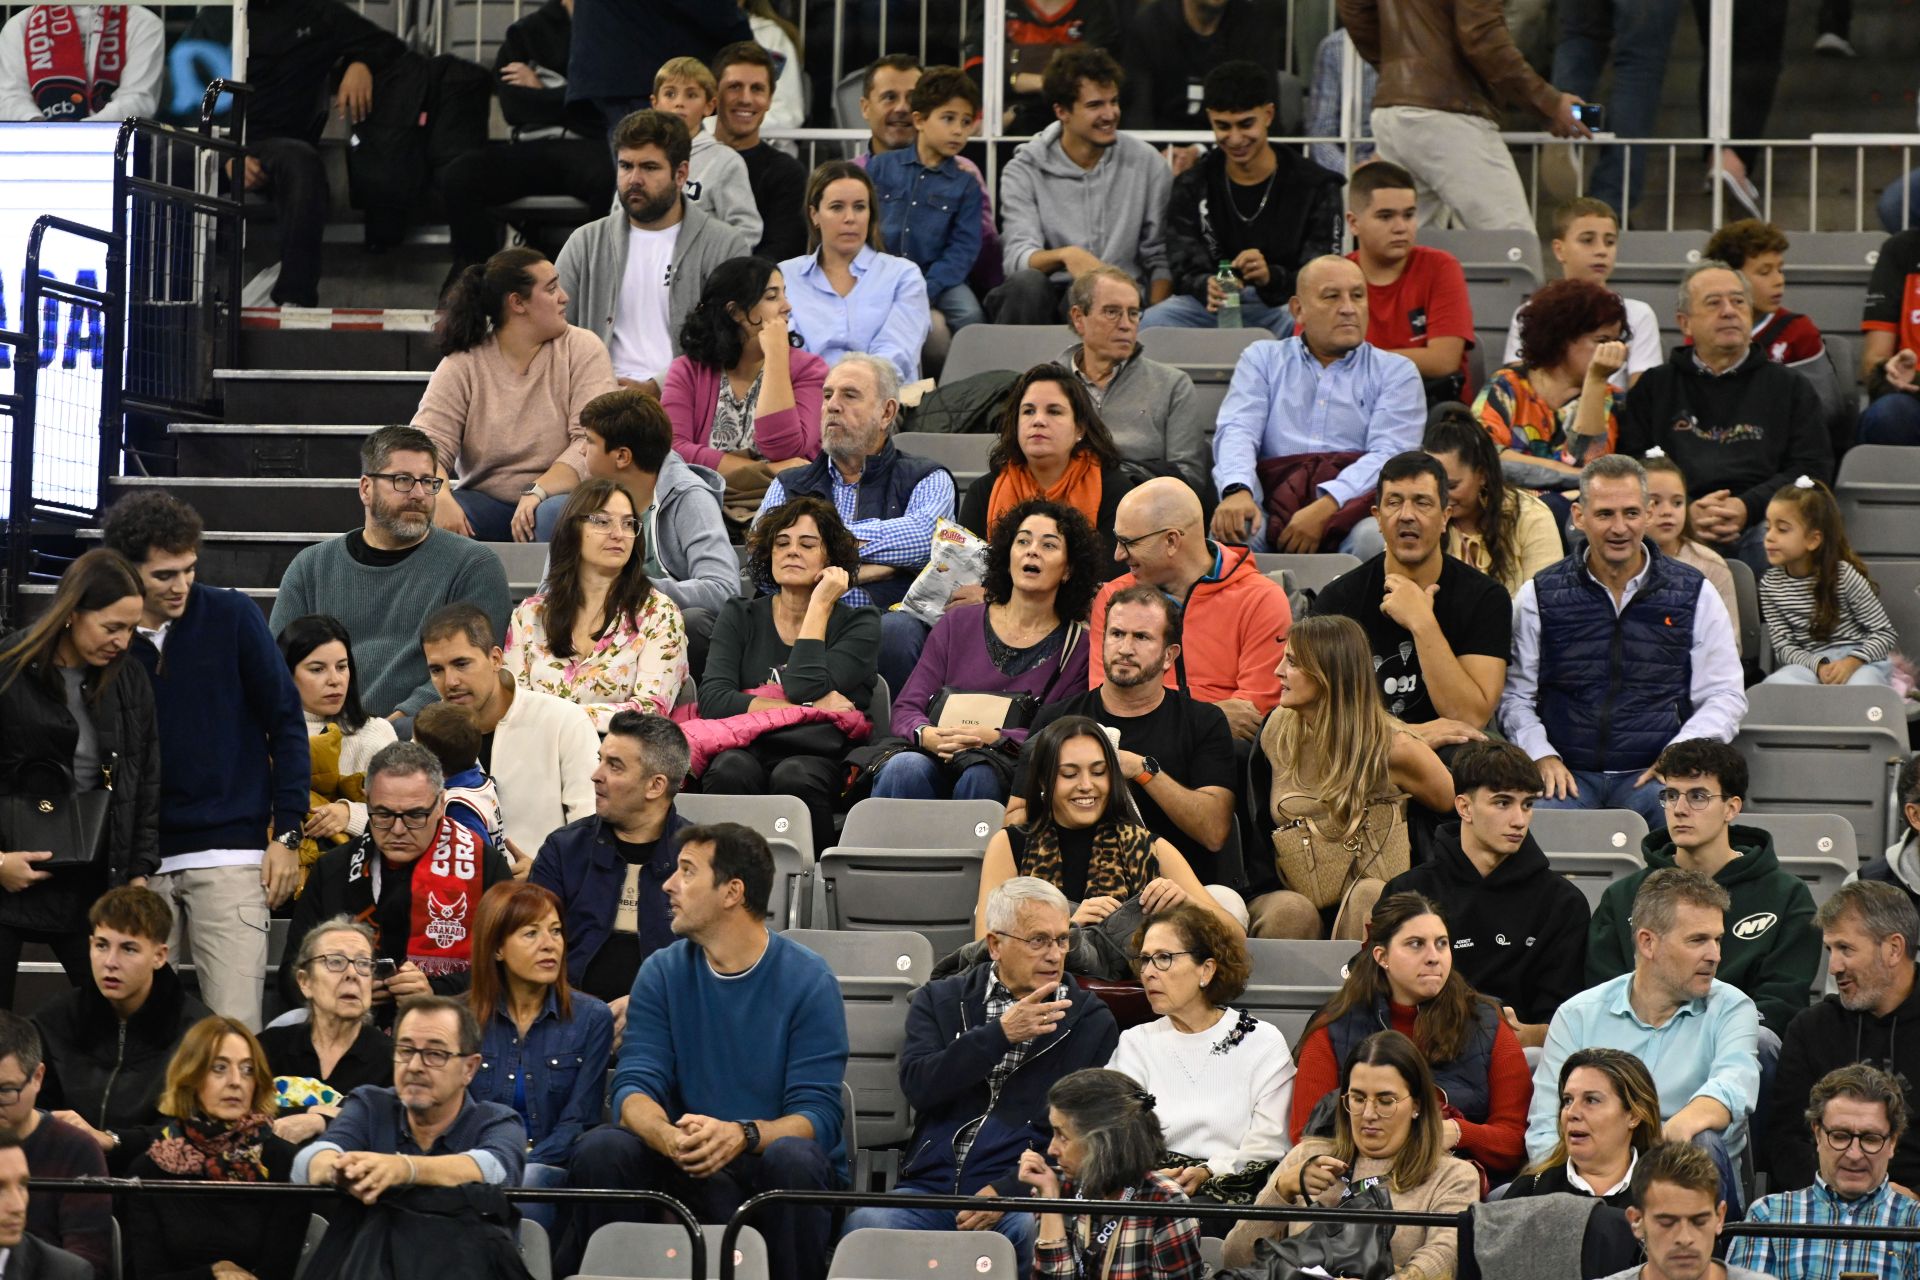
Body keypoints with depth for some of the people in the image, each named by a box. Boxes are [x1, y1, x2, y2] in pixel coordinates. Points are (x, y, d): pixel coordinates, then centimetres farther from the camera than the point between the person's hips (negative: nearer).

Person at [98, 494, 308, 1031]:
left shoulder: (231, 618, -2)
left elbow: (286, 723, 3)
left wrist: (286, 833, -1)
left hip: (230, 851, -2)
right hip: (140, 860, 2)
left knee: (234, 1028, -9)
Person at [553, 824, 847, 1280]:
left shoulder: (808, 981, -5)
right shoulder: (663, 973, 5)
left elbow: (816, 1115, -12)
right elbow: (635, 1087, -5)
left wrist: (741, 1136, -33)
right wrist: (669, 1137, -30)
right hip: (688, 1170, 3)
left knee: (792, 1157, -36)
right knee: (600, 1149, -25)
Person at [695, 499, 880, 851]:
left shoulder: (859, 623, 9)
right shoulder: (740, 617, 17)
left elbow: (806, 689, -10)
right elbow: (712, 700, -1)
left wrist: (819, 606, -2)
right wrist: (809, 709, -8)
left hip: (820, 758, -1)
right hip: (747, 748, 2)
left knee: (795, 776, -36)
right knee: (730, 770, -34)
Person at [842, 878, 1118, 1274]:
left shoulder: (1091, 1021, 10)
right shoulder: (939, 1001, 16)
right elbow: (918, 1085, -3)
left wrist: (1006, 1192, -13)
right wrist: (1001, 1034, -11)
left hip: (1022, 1195, -1)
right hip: (930, 1187, 1)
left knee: (1032, 1229, -38)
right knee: (866, 1224, -32)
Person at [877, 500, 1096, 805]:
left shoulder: (1078, 645, 11)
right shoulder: (957, 623, 16)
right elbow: (906, 709, 10)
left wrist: (995, 739, -21)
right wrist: (926, 735, -16)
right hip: (937, 759, 2)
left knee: (981, 777, -37)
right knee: (904, 769, -33)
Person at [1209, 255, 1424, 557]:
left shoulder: (1395, 372, 15)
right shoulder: (1262, 359, 21)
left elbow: (1390, 453, -2)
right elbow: (1237, 430, 4)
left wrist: (1325, 508, -21)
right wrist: (1237, 491, -21)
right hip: (1273, 507, 0)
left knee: (1374, 538, -36)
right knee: (1229, 529, -34)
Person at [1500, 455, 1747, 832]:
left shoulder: (1694, 595, 11)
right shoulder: (1539, 597, 11)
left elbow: (1724, 695, 11)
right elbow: (1515, 695, 12)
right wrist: (1541, 755, -6)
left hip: (1653, 772, 0)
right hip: (1568, 771, 0)